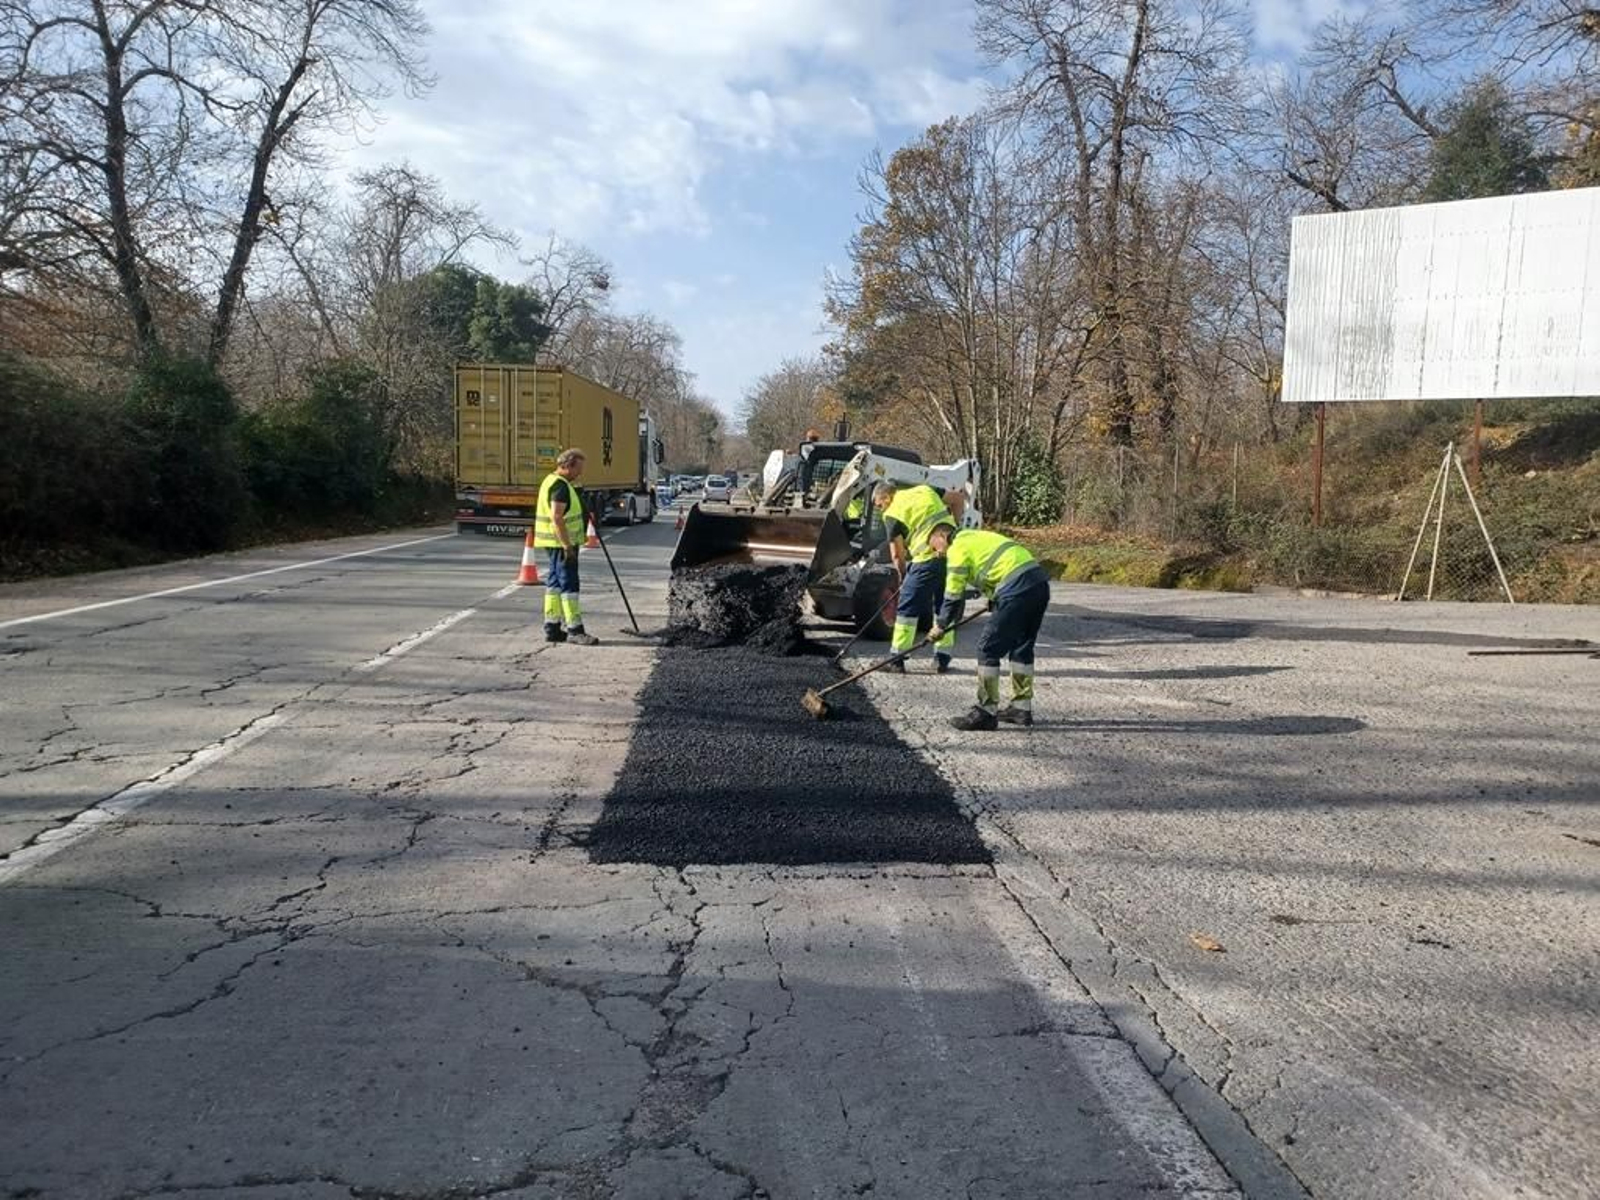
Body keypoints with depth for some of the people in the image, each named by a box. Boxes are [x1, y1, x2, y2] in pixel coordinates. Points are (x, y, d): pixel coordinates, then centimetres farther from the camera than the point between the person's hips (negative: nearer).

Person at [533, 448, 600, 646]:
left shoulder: (551, 481, 17)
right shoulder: (561, 485, -17)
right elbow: (557, 518, -24)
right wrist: (568, 546, -24)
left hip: (556, 543, 11)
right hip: (561, 543, -11)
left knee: (554, 583, 12)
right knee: (569, 585, -8)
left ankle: (552, 628, 17)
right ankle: (574, 630, -7)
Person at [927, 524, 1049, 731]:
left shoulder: (957, 547, 3)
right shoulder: (977, 537, 29)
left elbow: (953, 594, 2)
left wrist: (941, 625, 13)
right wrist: (994, 602, 33)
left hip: (1018, 588, -9)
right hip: (1040, 581, 9)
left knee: (989, 648, -3)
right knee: (1022, 647, 19)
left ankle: (986, 712, -1)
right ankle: (1022, 708, 25)